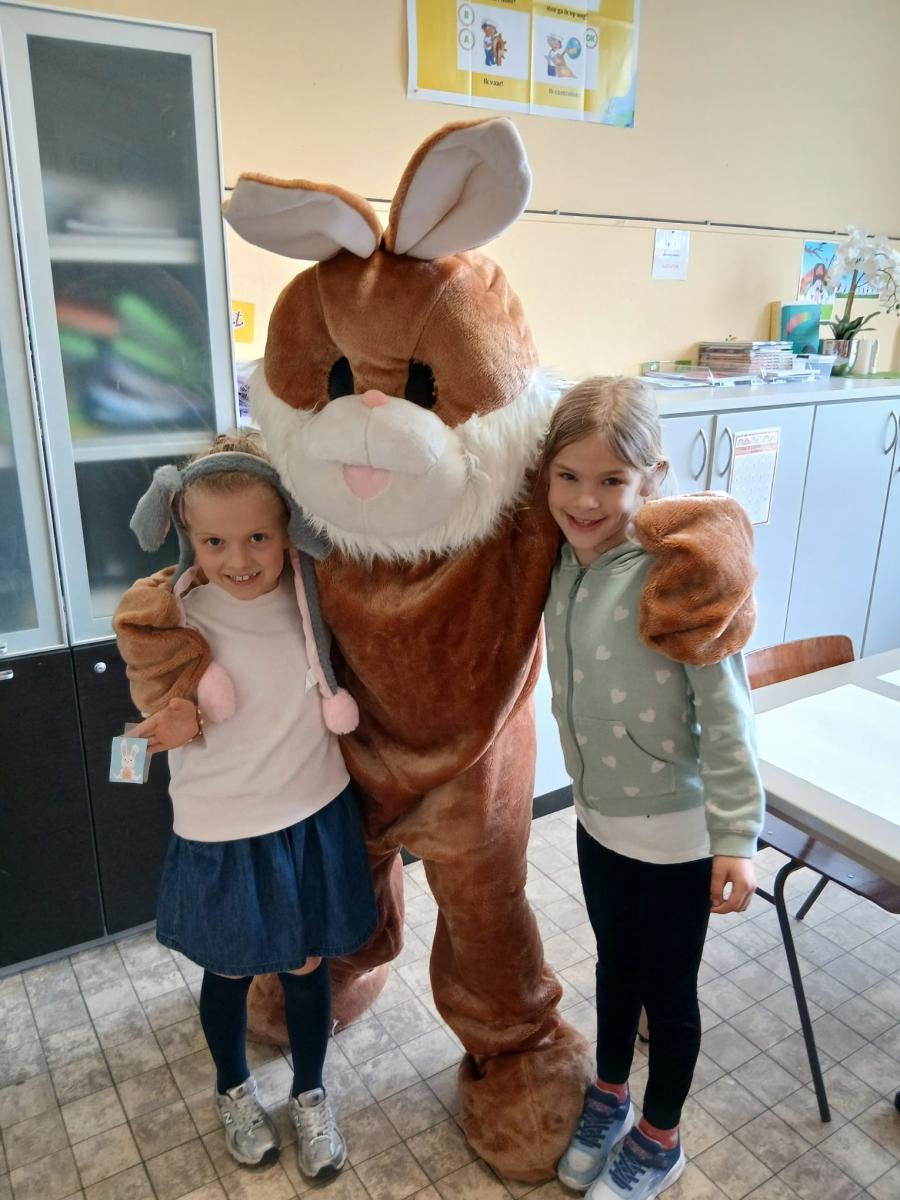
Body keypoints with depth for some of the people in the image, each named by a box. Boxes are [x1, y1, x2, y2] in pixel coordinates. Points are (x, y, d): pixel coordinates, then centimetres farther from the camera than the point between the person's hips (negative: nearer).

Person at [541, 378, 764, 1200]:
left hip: (674, 830, -5)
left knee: (667, 988, 17)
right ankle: (610, 1097, 51)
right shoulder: (562, 562, -6)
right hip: (599, 814, 6)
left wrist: (736, 834, -18)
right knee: (615, 964, 26)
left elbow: (726, 712, -21)